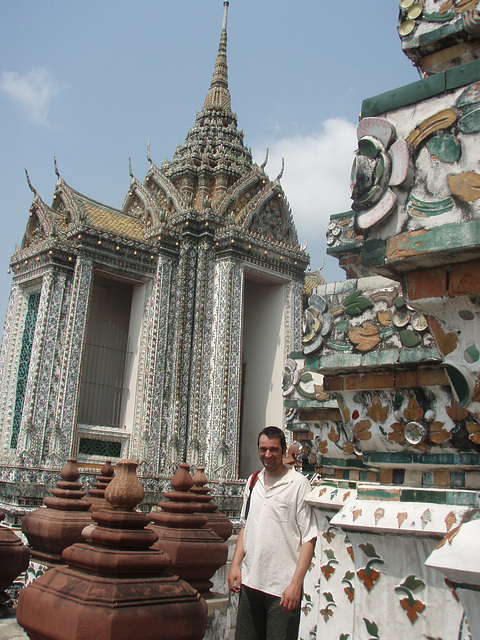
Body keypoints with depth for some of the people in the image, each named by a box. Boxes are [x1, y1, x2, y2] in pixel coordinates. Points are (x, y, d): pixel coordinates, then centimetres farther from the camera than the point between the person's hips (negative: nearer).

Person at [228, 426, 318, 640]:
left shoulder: (298, 484, -9)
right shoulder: (253, 482, 9)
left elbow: (309, 539, -10)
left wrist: (296, 583, -15)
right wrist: (235, 564, 9)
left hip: (282, 586, -5)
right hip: (250, 582, 5)